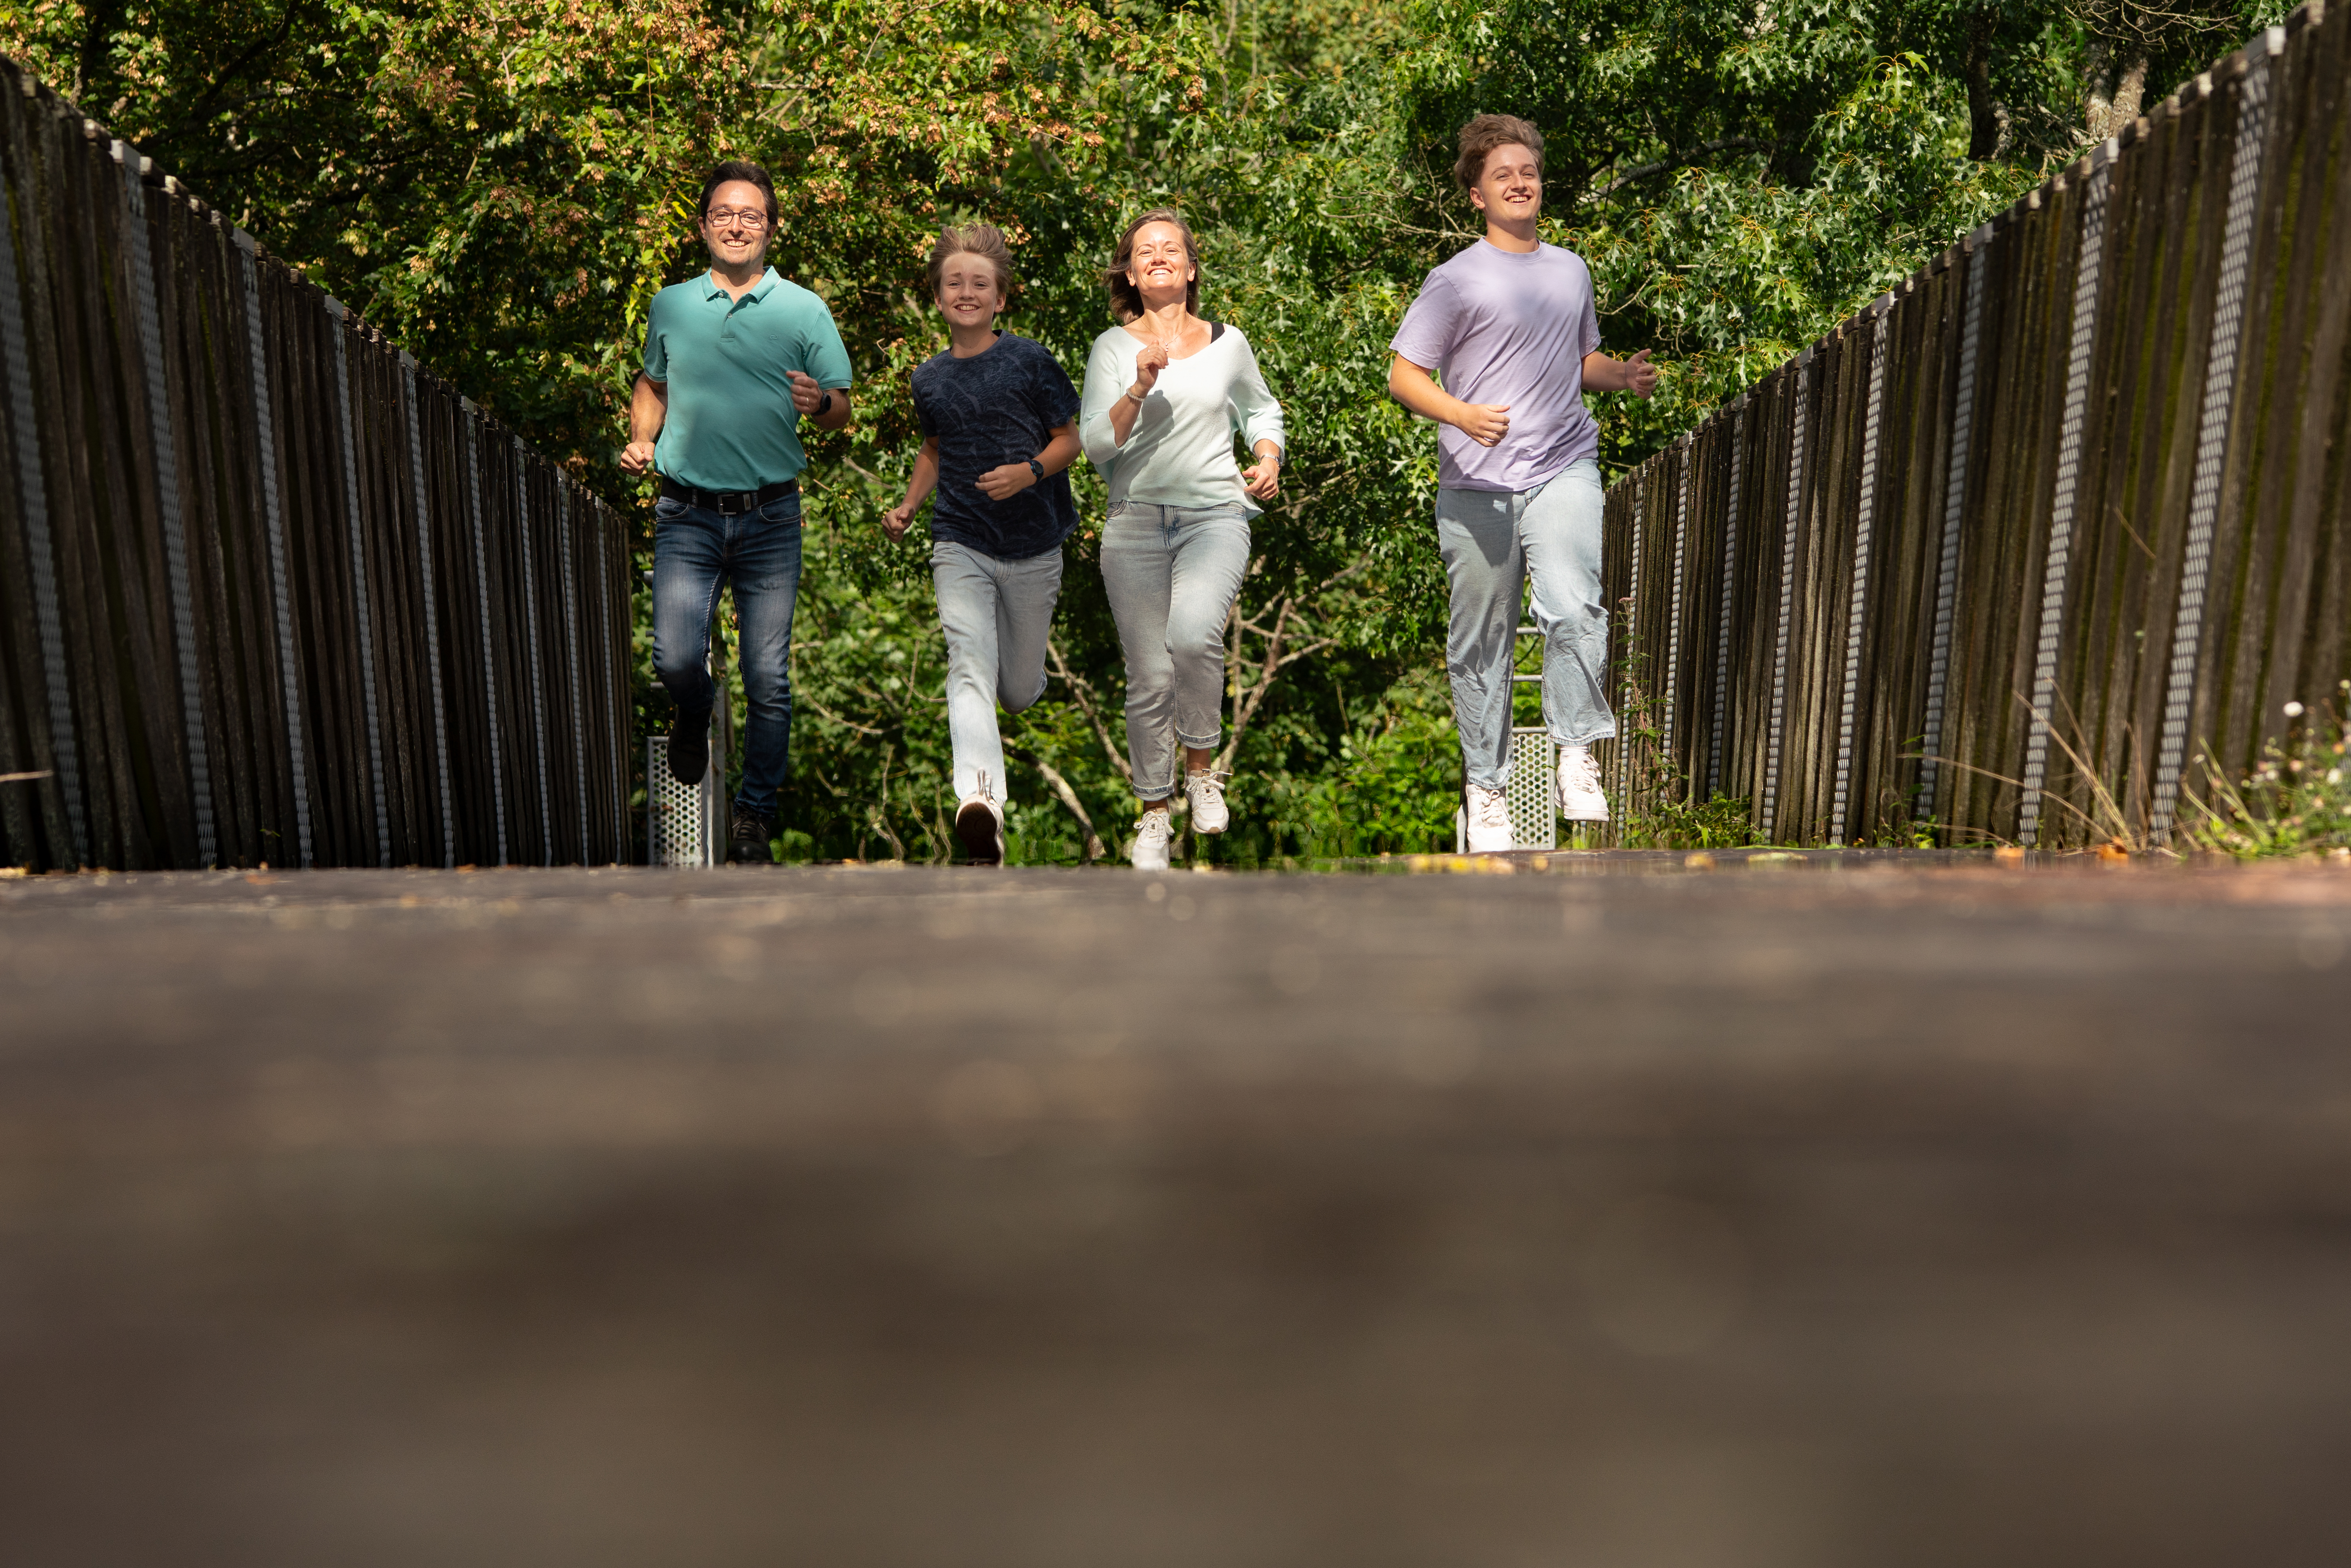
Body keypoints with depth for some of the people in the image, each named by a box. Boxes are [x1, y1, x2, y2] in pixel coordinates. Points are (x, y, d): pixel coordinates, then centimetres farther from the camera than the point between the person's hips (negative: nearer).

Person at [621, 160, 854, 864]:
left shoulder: (805, 310, 4)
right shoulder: (670, 306, 9)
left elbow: (841, 411, 4)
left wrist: (819, 402, -19)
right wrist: (641, 438, 5)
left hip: (770, 516, -1)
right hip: (687, 516, 1)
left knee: (768, 679, 0)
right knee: (675, 660, -10)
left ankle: (755, 816, 15)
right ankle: (694, 716, 28)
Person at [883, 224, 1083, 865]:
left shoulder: (1029, 362, -3)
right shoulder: (929, 378, 8)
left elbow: (1070, 439, 1)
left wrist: (1030, 472, -19)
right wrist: (908, 506, 9)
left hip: (1032, 549, -1)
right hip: (960, 545, 1)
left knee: (1020, 692, 9)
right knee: (970, 667, -22)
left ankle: (1020, 663, 48)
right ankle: (980, 798, -39)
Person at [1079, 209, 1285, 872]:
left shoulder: (1227, 342, 11)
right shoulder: (1113, 348, 6)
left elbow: (1260, 408, 28)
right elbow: (1096, 445, -3)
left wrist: (1268, 458, 9)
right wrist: (1139, 389, -16)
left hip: (1215, 514, 0)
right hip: (1136, 523, 0)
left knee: (1194, 638, -28)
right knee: (1150, 677, 0)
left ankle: (1202, 766, -3)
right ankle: (1154, 814, 17)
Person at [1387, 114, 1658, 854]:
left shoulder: (1571, 270, 17)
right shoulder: (1458, 280, 0)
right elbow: (1404, 375, -2)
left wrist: (1623, 374, 8)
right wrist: (1462, 415, -20)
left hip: (1563, 469, 3)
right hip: (1476, 486, -2)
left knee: (1574, 610, -21)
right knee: (1480, 644, 4)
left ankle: (1578, 754, -3)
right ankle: (1485, 787, 18)